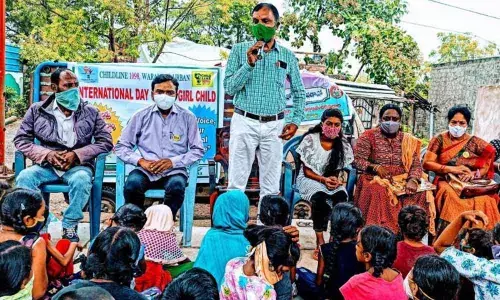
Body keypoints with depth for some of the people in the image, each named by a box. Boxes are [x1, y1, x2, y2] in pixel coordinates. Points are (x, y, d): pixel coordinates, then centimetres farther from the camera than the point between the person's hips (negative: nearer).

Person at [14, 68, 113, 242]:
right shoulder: (37, 110, 7)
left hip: (78, 165, -1)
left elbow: (105, 142, 0)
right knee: (24, 177, -29)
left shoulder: (90, 112, 5)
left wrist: (76, 154, -14)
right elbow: (21, 139, 5)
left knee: (81, 180, -36)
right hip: (46, 165, 2)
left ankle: (70, 226, -17)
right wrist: (47, 154, -14)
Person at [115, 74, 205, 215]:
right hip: (145, 170, 1)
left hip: (174, 171, -1)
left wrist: (173, 161, -11)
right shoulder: (141, 116, 7)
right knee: (132, 183, -31)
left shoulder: (187, 117, 6)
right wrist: (141, 161, -11)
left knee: (176, 186, -34)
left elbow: (198, 150, 4)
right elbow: (121, 146, 7)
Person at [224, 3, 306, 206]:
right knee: (236, 183, 0)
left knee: (271, 187, 8)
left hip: (274, 125, 2)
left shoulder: (288, 56, 7)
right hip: (244, 122, -2)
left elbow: (299, 92, 15)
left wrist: (296, 121, 2)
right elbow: (229, 88, -5)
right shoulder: (240, 50, 1)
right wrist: (249, 63, -16)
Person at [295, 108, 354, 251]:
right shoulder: (310, 139, -9)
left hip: (332, 180, 3)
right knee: (319, 197, -35)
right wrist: (323, 179, -23)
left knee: (341, 196, -31)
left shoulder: (343, 145, 0)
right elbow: (307, 171, -8)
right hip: (309, 179, -3)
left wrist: (336, 180, -18)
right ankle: (320, 240, -25)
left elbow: (338, 171, 5)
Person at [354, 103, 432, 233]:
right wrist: (375, 167, -18)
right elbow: (357, 160, -3)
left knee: (420, 193, -23)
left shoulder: (408, 140, 13)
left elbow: (416, 165, 5)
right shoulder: (369, 136, 4)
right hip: (375, 179, -3)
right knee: (379, 192, -35)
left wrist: (412, 180, -15)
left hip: (402, 181, 3)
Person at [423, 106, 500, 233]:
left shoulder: (474, 142, 8)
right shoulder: (439, 139, 3)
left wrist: (474, 174, -15)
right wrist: (452, 169, -13)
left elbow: (489, 162, 3)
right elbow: (427, 163, -3)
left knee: (484, 200, -29)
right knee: (452, 196, -35)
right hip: (445, 181, -2)